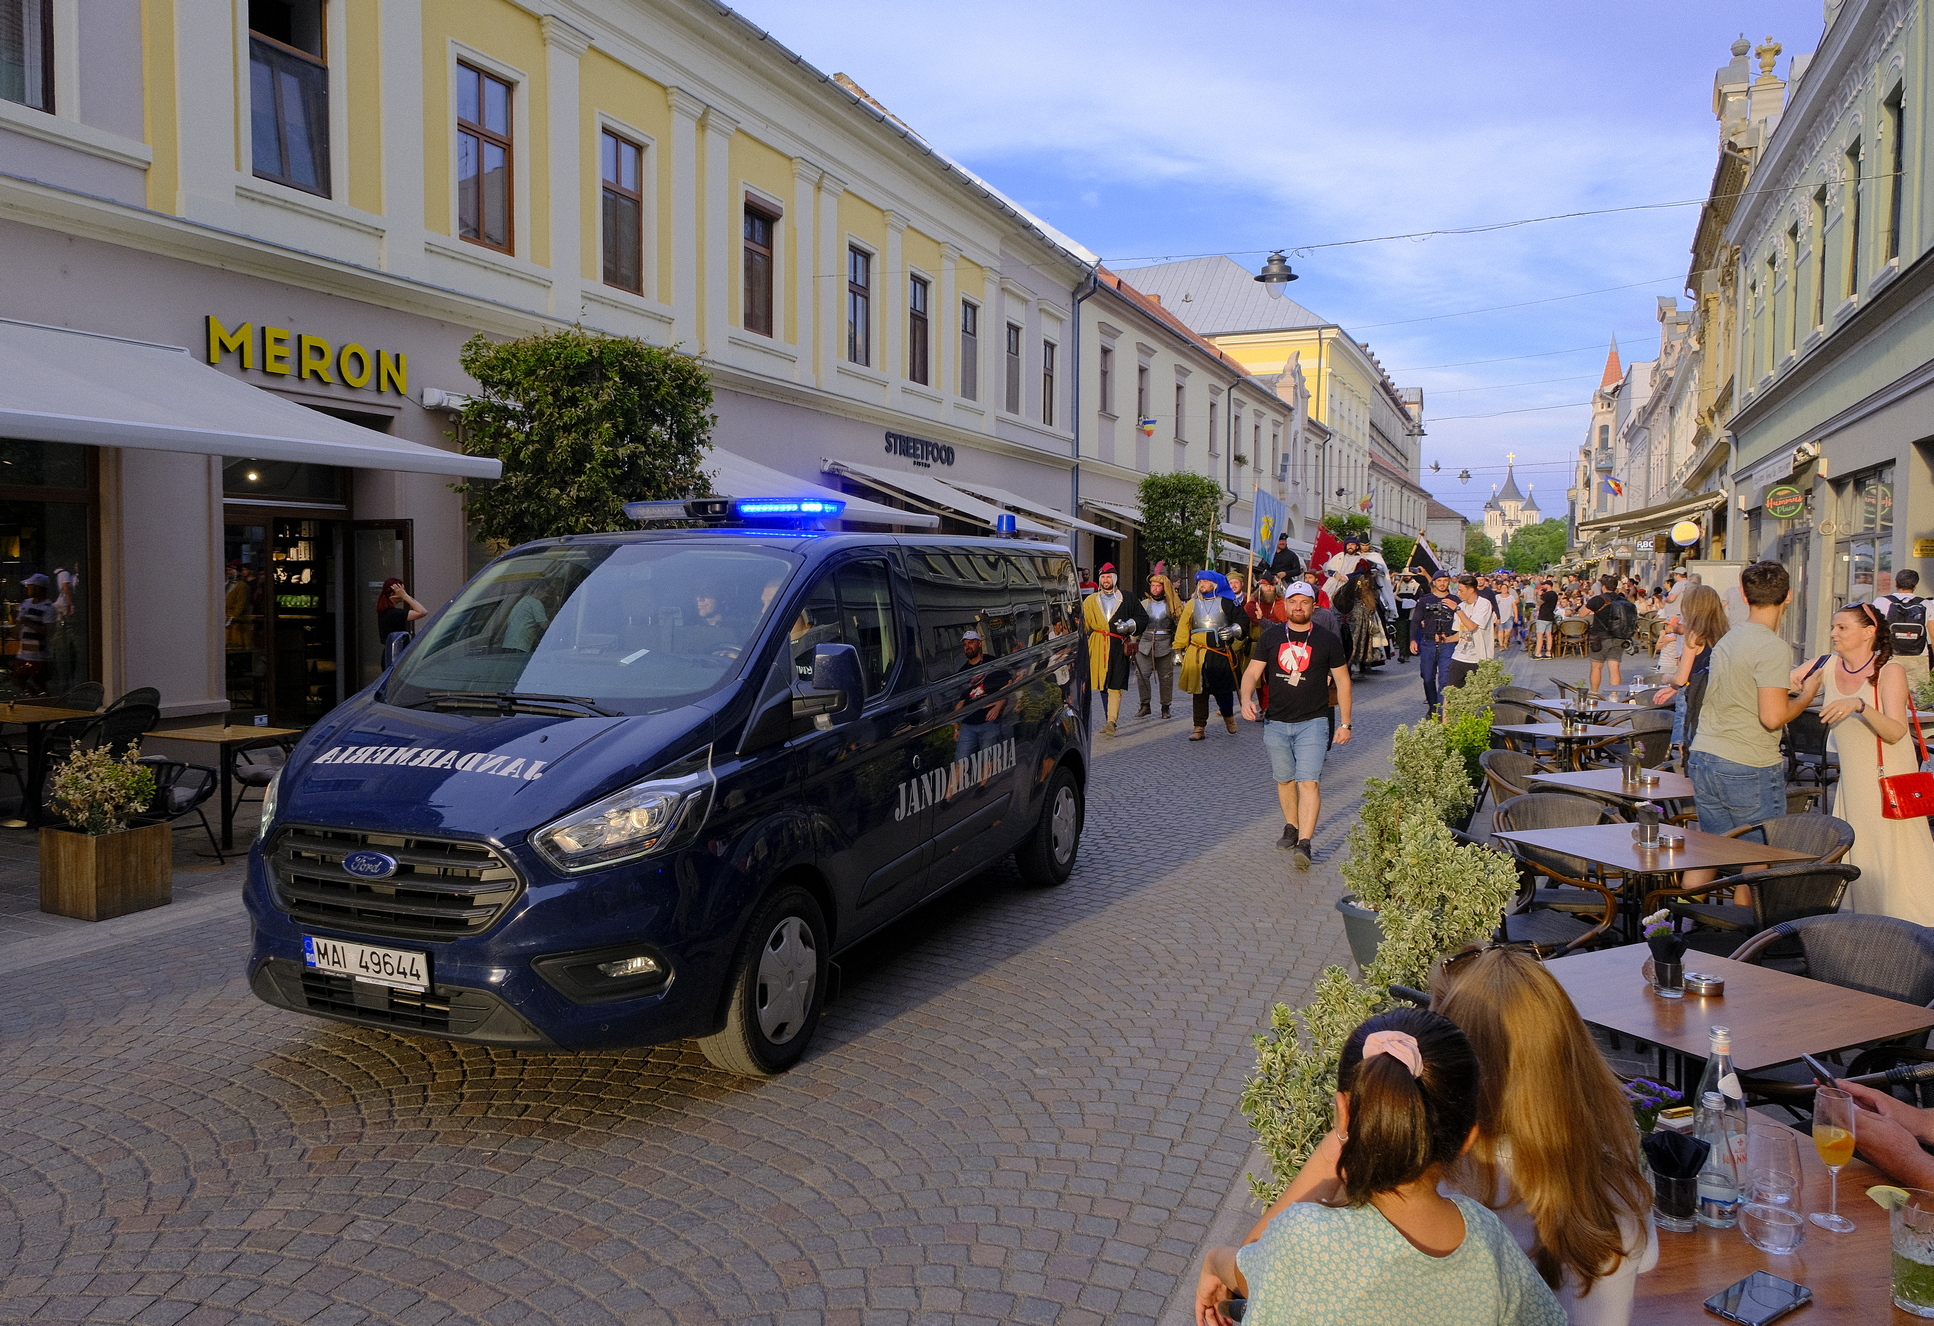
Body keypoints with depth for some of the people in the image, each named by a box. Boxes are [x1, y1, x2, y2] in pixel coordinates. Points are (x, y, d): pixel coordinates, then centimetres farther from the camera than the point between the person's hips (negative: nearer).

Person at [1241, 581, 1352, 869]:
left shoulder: (1327, 640, 0)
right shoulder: (1271, 637, 4)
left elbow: (1343, 682, 5)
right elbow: (1252, 672, 2)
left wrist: (1345, 724, 3)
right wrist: (1247, 699, -19)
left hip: (1313, 722, -3)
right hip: (1276, 722, 3)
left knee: (1309, 782, -13)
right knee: (1284, 779, 14)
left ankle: (1304, 844, -17)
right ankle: (1291, 827, 33)